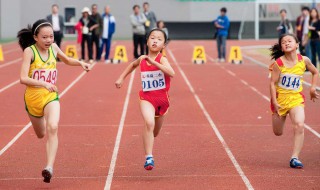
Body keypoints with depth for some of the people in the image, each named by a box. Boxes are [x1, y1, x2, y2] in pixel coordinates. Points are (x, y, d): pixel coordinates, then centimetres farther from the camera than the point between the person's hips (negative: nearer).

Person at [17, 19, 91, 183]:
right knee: (41, 134, 20)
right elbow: (23, 78, -26)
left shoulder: (53, 48, -2)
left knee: (52, 128, -26)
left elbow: (67, 60, 20)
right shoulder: (30, 51, -16)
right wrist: (43, 83, -40)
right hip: (33, 97, -1)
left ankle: (49, 167, -31)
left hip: (51, 96, 1)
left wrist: (80, 63, 0)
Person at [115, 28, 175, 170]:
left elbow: (171, 73, -35)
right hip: (146, 97, 0)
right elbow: (133, 65, 24)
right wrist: (121, 78, 20)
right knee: (149, 123, -28)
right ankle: (149, 157, -27)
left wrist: (153, 62, -38)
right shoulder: (142, 59, -2)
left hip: (162, 98, 0)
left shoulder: (162, 59, -14)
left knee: (155, 132, 17)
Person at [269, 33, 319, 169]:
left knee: (299, 125, -25)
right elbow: (273, 83, -9)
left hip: (296, 98, 0)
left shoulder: (304, 60, -6)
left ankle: (294, 158, -21)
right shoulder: (278, 63, -12)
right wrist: (274, 102, -15)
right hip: (280, 98, 0)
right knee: (278, 133, 12)